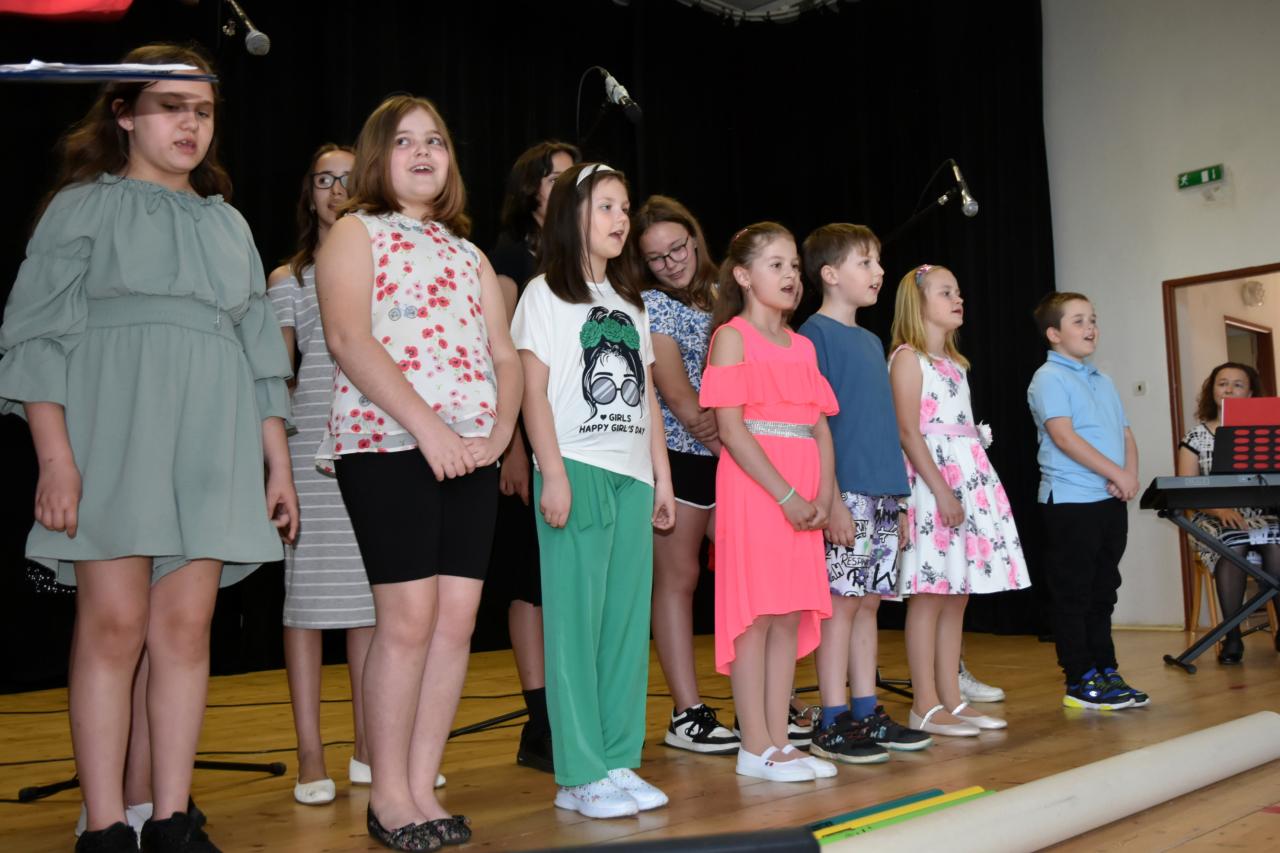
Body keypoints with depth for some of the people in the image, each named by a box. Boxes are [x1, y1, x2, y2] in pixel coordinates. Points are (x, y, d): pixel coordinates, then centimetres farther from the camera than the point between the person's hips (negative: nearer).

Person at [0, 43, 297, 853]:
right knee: (114, 626, -6)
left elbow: (261, 355, 18)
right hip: (113, 432, -3)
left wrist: (279, 465, 12)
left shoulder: (229, 225, 20)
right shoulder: (85, 205, 8)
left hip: (211, 448, 4)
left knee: (186, 628, 0)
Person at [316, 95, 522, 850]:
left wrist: (500, 433, -2)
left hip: (472, 455, 6)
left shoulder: (470, 255, 22)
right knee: (408, 618, -7)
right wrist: (427, 426, -18)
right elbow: (349, 339, -10)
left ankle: (423, 787, 12)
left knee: (458, 619, 1)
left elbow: (505, 353, 16)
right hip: (388, 446, -5)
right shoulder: (355, 234, 5)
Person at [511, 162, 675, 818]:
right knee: (576, 621, -5)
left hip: (633, 478, 6)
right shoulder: (545, 295, 3)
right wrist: (551, 474, -14)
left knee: (629, 620, 5)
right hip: (577, 473, -6)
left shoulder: (629, 302, 20)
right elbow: (533, 391, -5)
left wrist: (662, 478, 13)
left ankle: (619, 761, 13)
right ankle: (580, 775, 1)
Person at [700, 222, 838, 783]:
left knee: (792, 615, 7)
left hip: (803, 497, 7)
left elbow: (820, 425, 13)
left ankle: (779, 741, 15)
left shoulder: (802, 346, 18)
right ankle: (755, 748, 4)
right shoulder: (732, 336, -2)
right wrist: (786, 495, -16)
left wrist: (823, 493, -3)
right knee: (756, 615, -4)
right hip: (754, 489, -7)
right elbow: (730, 427, -11)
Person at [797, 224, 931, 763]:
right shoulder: (815, 334, -6)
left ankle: (867, 714, 17)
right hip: (845, 492, -8)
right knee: (842, 601, -5)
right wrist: (833, 497, -18)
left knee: (868, 601, 10)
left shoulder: (872, 341, 19)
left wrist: (898, 494, 16)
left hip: (882, 491, 8)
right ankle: (832, 724, 3)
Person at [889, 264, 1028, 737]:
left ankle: (952, 701, 15)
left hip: (970, 478, 9)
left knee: (956, 595, 9)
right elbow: (909, 432, -13)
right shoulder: (908, 358, -5)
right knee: (930, 595, -6)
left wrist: (974, 484, 13)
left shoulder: (955, 363, 20)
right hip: (933, 478, -8)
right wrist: (941, 490, -20)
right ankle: (926, 706, 0)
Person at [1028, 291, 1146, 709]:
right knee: (1073, 593, -1)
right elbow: (1064, 436, -17)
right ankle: (1081, 682, 5)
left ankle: (1105, 672, 23)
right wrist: (1115, 473, -18)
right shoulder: (1049, 378, -6)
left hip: (1110, 501, 8)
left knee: (1102, 591, 14)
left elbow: (1125, 433, 16)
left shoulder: (1103, 381, 18)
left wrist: (1131, 475, -3)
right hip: (1070, 500, -8)